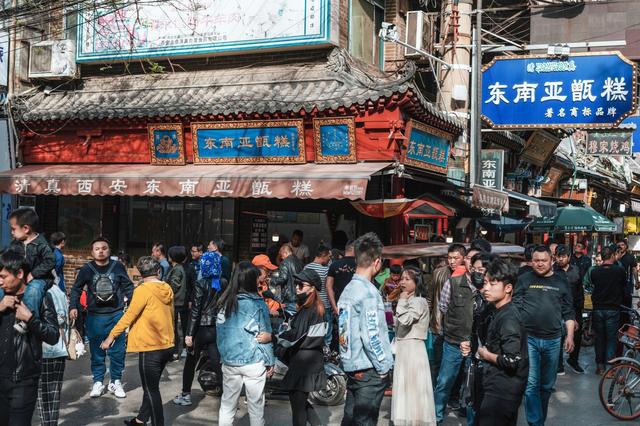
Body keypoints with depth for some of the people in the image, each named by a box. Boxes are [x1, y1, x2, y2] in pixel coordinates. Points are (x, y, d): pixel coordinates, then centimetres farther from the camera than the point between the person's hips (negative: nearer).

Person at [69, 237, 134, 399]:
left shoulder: (118, 267, -1)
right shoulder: (86, 269, -1)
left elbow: (128, 285, 9)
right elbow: (76, 289, 9)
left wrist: (128, 297, -6)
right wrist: (73, 307, -2)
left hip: (116, 315, 0)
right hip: (95, 317, 0)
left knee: (117, 351, 5)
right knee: (97, 351, 6)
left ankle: (115, 382, 20)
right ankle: (98, 382, 19)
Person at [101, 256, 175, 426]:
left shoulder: (143, 290, -14)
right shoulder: (167, 289, 5)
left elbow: (129, 315, -16)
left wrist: (111, 336, -11)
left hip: (150, 348, -7)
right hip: (167, 345, 7)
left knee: (151, 390, 3)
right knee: (151, 386, 20)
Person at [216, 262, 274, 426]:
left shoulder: (224, 302, 3)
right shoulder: (257, 303, -8)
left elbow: (220, 332, 6)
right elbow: (265, 335, -5)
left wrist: (223, 355, 14)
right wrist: (270, 361, 3)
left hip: (229, 361, 4)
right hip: (253, 362, -4)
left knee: (227, 406, 12)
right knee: (256, 406, 9)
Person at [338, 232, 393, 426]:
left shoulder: (347, 290, 9)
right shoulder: (368, 292, -17)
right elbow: (371, 336, -20)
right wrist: (383, 367, -10)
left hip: (351, 367, 8)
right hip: (369, 371, -8)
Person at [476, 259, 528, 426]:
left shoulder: (508, 318, -20)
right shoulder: (500, 313, 10)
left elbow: (512, 361, -26)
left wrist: (486, 355, -12)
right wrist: (487, 350, 7)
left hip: (501, 393, -10)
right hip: (500, 389, 10)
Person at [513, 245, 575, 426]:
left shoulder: (561, 282, 7)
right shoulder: (524, 280, 0)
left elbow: (568, 312, 10)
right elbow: (515, 308, 0)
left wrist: (570, 335, 3)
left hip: (552, 341, 3)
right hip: (528, 338, -2)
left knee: (547, 385, 12)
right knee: (531, 384, -7)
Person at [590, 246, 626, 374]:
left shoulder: (594, 271, -5)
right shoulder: (620, 270, -10)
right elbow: (624, 284, 6)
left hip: (598, 309, 2)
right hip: (613, 309, -2)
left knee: (599, 338, 13)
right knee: (611, 339, 5)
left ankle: (600, 366, 18)